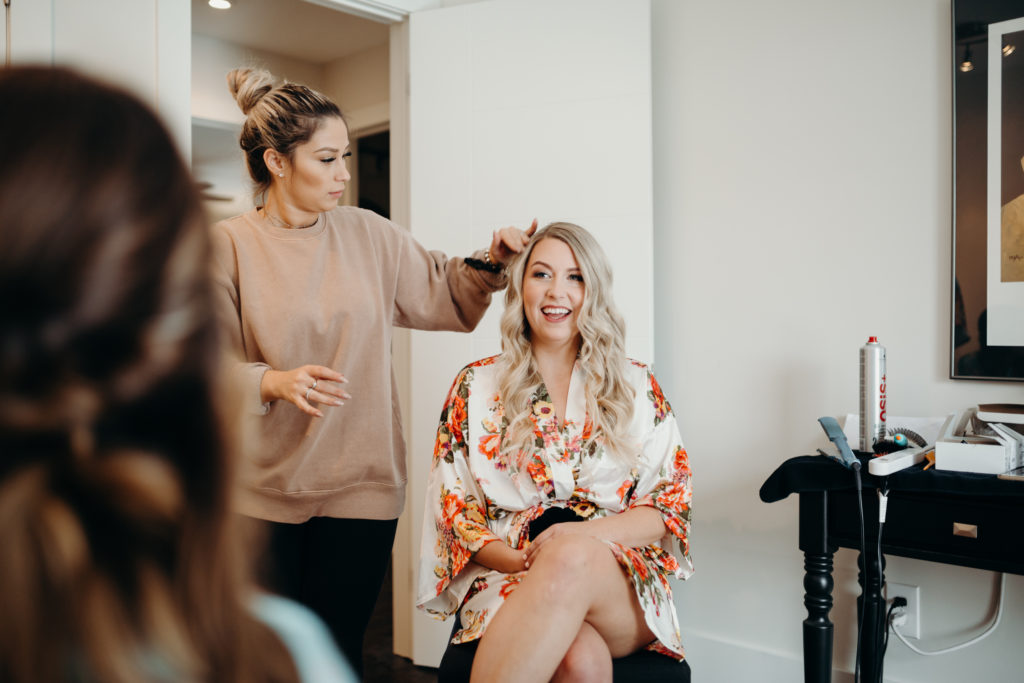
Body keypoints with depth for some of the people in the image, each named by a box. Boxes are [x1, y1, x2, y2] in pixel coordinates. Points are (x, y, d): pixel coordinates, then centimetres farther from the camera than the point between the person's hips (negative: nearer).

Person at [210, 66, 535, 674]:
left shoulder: (369, 235, 4)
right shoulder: (226, 246, -5)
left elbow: (439, 289, 15)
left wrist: (489, 262, -2)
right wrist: (274, 382, -23)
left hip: (359, 484, 2)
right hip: (262, 489, -1)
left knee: (338, 649, 7)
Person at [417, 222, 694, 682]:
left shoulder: (636, 386, 12)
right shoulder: (475, 386, 11)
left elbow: (673, 500, 6)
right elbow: (453, 507, 7)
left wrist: (584, 535, -13)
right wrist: (518, 560, -13)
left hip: (622, 586, 1)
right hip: (511, 582, -1)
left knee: (572, 559, -37)